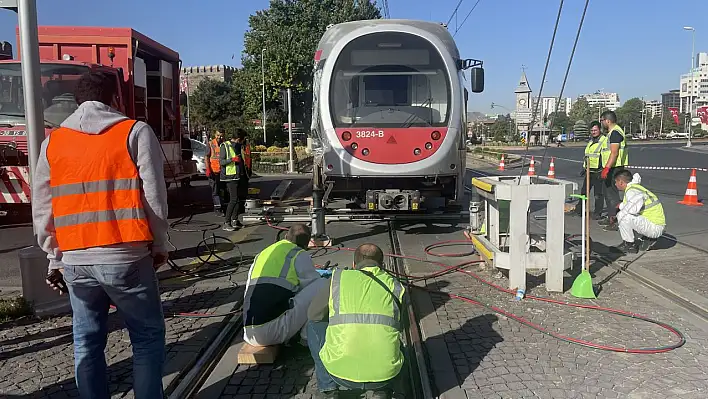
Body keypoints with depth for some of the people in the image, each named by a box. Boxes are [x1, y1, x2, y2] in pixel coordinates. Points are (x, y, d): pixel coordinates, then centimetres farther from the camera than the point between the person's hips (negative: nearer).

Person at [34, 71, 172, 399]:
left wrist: (54, 258, 20)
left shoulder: (52, 142, 13)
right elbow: (154, 194, -5)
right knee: (148, 335, 8)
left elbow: (42, 208, 13)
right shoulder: (135, 132, 1)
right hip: (124, 255, -4)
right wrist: (160, 245, 5)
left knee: (87, 341, 15)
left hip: (74, 260, 4)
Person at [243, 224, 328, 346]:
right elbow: (314, 282, 14)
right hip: (278, 331, -7)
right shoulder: (300, 255, 4)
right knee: (323, 284, 1)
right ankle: (308, 335, 6)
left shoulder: (261, 255, 24)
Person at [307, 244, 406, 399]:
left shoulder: (339, 277, 5)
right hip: (385, 374, 2)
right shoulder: (396, 286, 10)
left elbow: (313, 314, 18)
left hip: (341, 374, -2)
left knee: (314, 325, 25)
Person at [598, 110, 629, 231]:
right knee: (608, 192, 17)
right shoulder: (613, 132, 18)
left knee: (612, 193, -9)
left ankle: (616, 221, -7)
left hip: (614, 167, -11)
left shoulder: (615, 132, -16)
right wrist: (606, 168, 24)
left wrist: (606, 168, -27)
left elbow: (614, 153, -23)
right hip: (612, 168, 11)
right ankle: (611, 218, 27)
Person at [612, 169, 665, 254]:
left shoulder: (632, 191, -19)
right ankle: (648, 238, 18)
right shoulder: (635, 187, 11)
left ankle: (630, 245, -7)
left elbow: (634, 208, -37)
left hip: (655, 228, -10)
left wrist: (621, 206, -15)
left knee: (622, 215, -23)